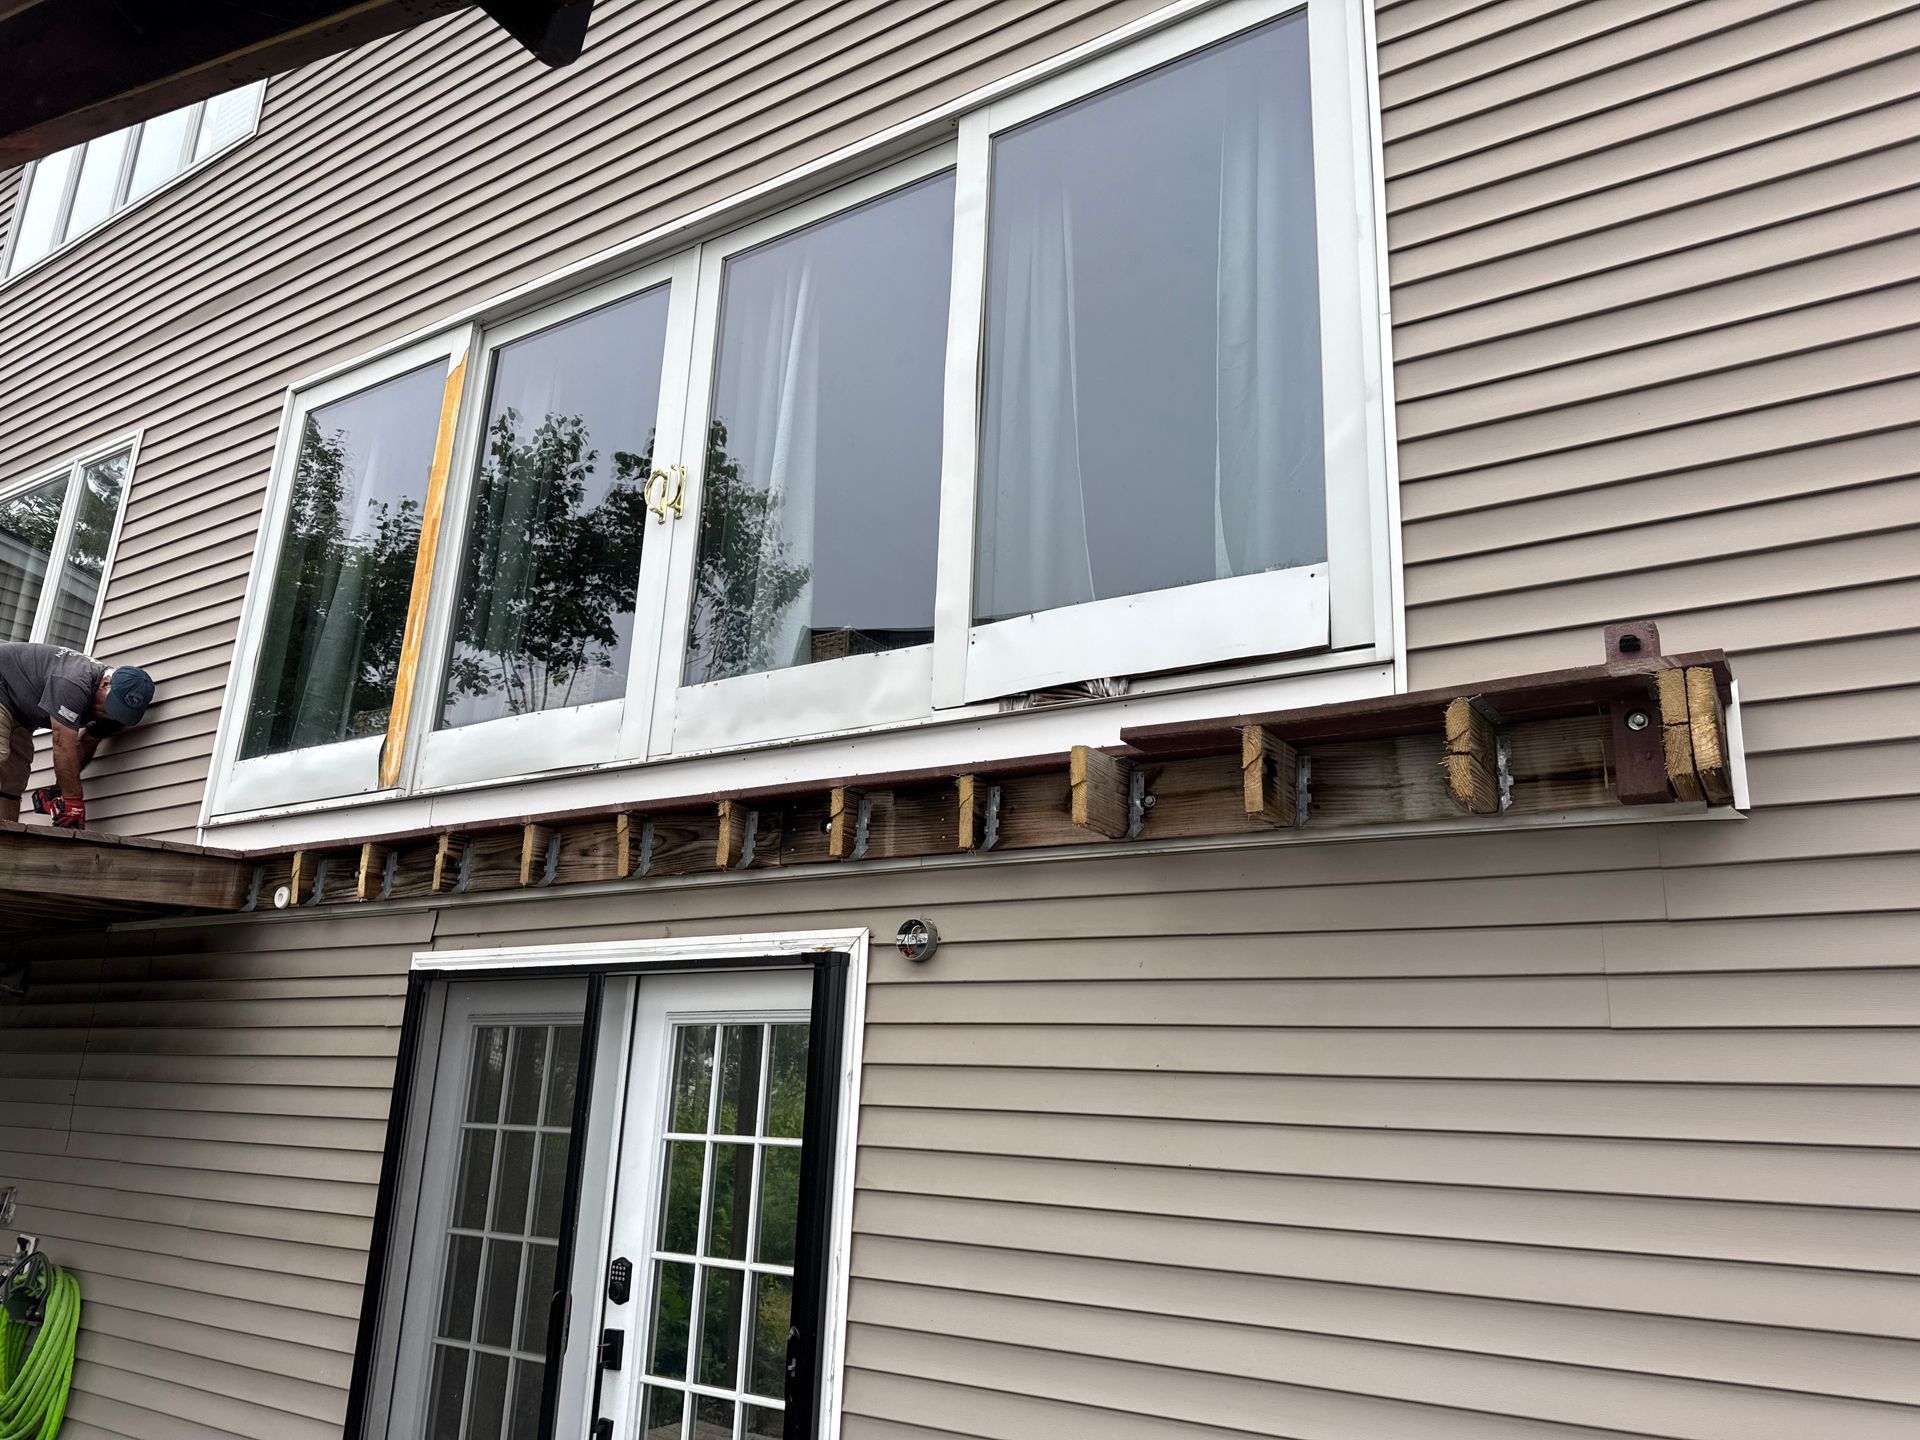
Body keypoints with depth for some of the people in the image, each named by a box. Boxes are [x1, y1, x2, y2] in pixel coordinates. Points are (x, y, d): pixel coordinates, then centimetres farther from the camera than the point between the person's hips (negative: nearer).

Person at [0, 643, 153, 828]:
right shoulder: (73, 683, -38)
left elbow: (87, 744, -2)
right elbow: (63, 746, -37)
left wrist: (61, 788, -11)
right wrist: (73, 799, -33)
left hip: (19, 713, 9)